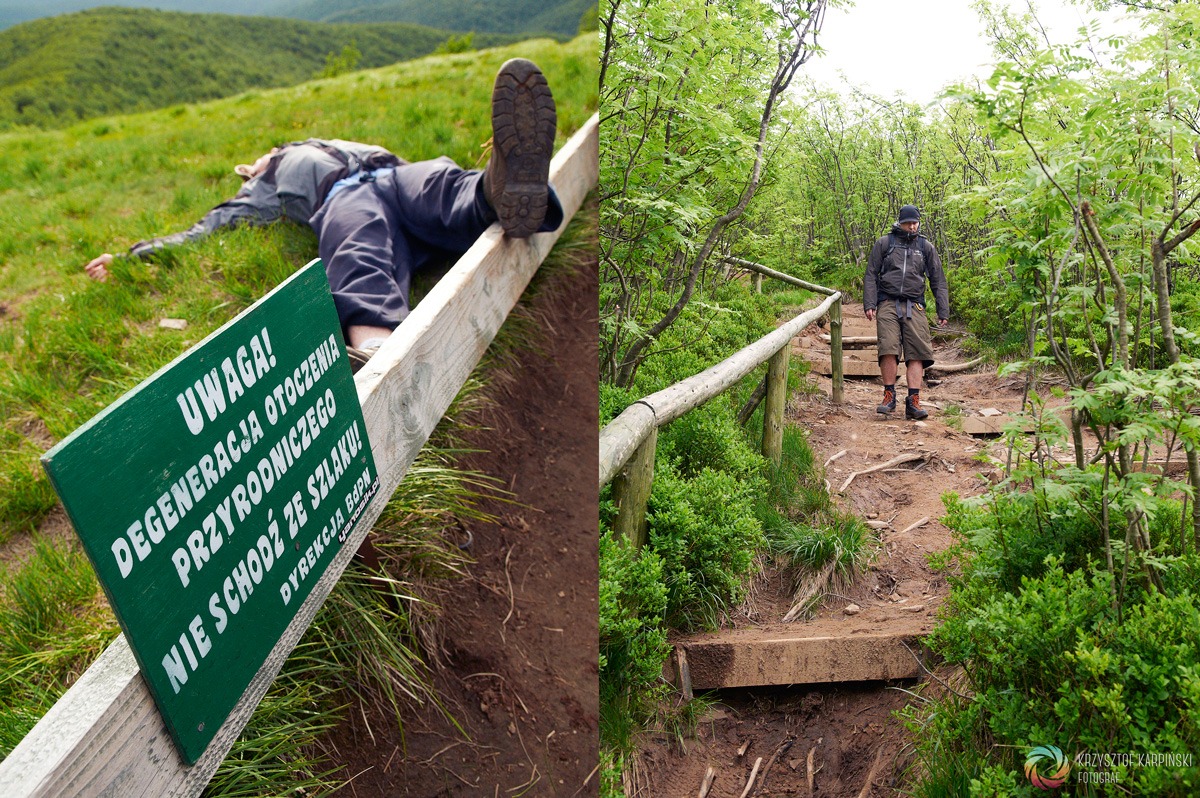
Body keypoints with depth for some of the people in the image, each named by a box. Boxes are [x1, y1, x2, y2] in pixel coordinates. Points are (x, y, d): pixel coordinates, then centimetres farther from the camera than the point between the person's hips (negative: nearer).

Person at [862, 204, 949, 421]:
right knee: (888, 348, -15)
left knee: (917, 353, -8)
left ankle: (913, 402, -9)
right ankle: (889, 395, -3)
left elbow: (938, 281, 17)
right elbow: (871, 275, 8)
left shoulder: (926, 247, 16)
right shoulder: (884, 243, 11)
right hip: (888, 303, -2)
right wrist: (869, 304, -4)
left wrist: (943, 311, 9)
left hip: (914, 306, 2)